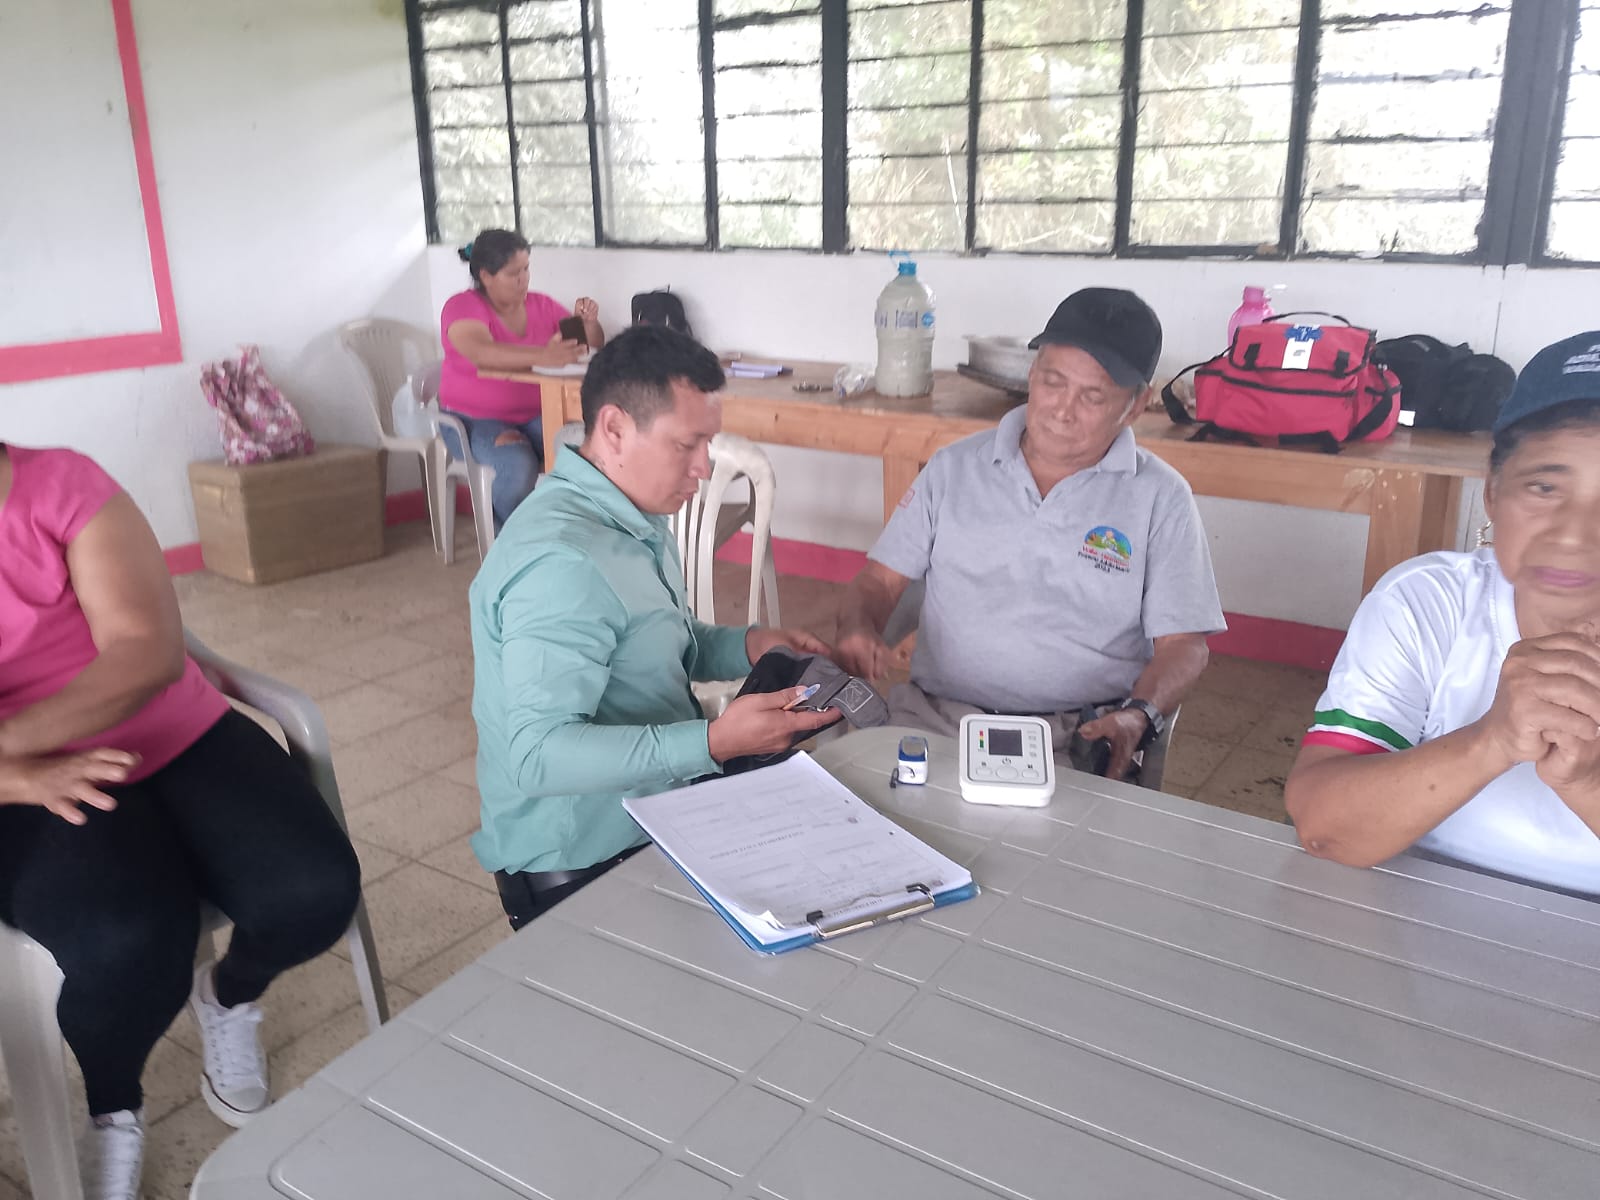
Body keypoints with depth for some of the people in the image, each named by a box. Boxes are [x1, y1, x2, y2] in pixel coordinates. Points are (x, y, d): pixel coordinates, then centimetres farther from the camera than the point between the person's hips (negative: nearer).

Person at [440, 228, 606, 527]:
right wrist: (542, 356, -46)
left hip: (534, 416, 4)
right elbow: (482, 353, -30)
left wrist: (589, 322, -12)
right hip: (475, 420, -3)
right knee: (517, 464, -34)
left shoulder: (541, 305, 6)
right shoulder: (463, 307, -8)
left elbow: (593, 346, 12)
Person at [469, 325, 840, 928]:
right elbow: (539, 754, -30)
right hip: (582, 869, -9)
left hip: (654, 824, 9)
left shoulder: (634, 518, 8)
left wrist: (746, 646, 2)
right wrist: (714, 741, -36)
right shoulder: (560, 562, -26)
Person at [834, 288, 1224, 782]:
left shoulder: (1160, 499, 5)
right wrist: (857, 632, -9)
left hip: (1076, 740, -2)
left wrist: (1138, 717, -15)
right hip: (931, 717, 2)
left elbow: (1182, 645, 4)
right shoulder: (955, 468, 11)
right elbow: (880, 579, 13)